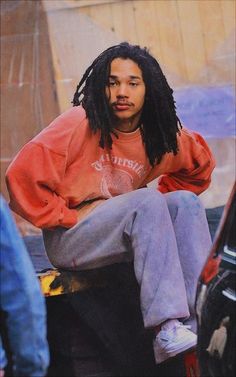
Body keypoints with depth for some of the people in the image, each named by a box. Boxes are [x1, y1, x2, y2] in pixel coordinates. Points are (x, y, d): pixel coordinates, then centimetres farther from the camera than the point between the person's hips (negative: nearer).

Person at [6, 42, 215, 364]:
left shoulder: (161, 135, 3)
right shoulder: (81, 124, -13)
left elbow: (200, 165, 23)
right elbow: (22, 175, -17)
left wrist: (160, 212, 12)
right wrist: (70, 216, -13)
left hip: (127, 236, 6)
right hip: (68, 240, -6)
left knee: (185, 201, -16)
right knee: (147, 201, -29)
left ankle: (200, 317, -31)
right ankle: (166, 331, -41)